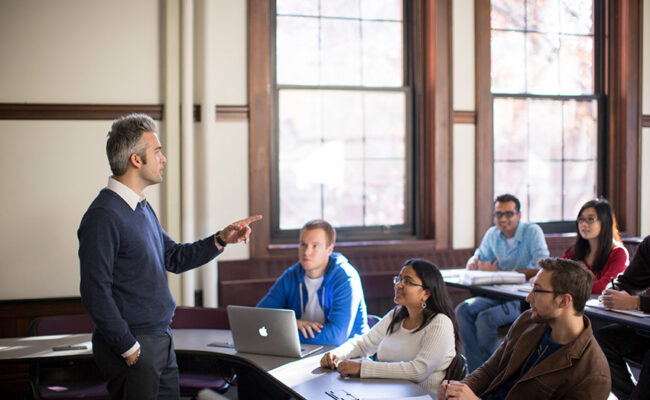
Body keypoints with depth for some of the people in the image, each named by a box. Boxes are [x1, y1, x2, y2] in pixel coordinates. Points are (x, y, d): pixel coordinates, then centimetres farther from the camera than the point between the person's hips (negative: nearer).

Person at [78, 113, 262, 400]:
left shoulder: (143, 209, 13)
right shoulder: (104, 215, -18)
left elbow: (173, 258, 21)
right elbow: (95, 292, -20)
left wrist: (221, 239, 8)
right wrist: (129, 350, -19)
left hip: (161, 340, 9)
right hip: (133, 346, -9)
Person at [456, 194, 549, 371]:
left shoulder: (532, 232, -11)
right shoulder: (492, 234, 7)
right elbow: (479, 257, 20)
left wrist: (498, 272, -23)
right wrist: (473, 263, -8)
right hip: (499, 295, 7)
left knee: (486, 318, -28)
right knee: (463, 310, -15)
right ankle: (476, 371, -13)